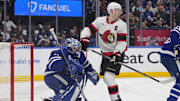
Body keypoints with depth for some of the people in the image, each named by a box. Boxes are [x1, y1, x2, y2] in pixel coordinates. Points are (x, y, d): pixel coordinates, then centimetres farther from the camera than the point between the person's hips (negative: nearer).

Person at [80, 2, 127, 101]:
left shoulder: (122, 25, -11)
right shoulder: (100, 21, -3)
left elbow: (122, 42, -15)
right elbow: (88, 29, 2)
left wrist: (117, 54, -27)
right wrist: (84, 40, -14)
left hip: (117, 53, -5)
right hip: (105, 53, 5)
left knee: (108, 77, -18)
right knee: (106, 78, 11)